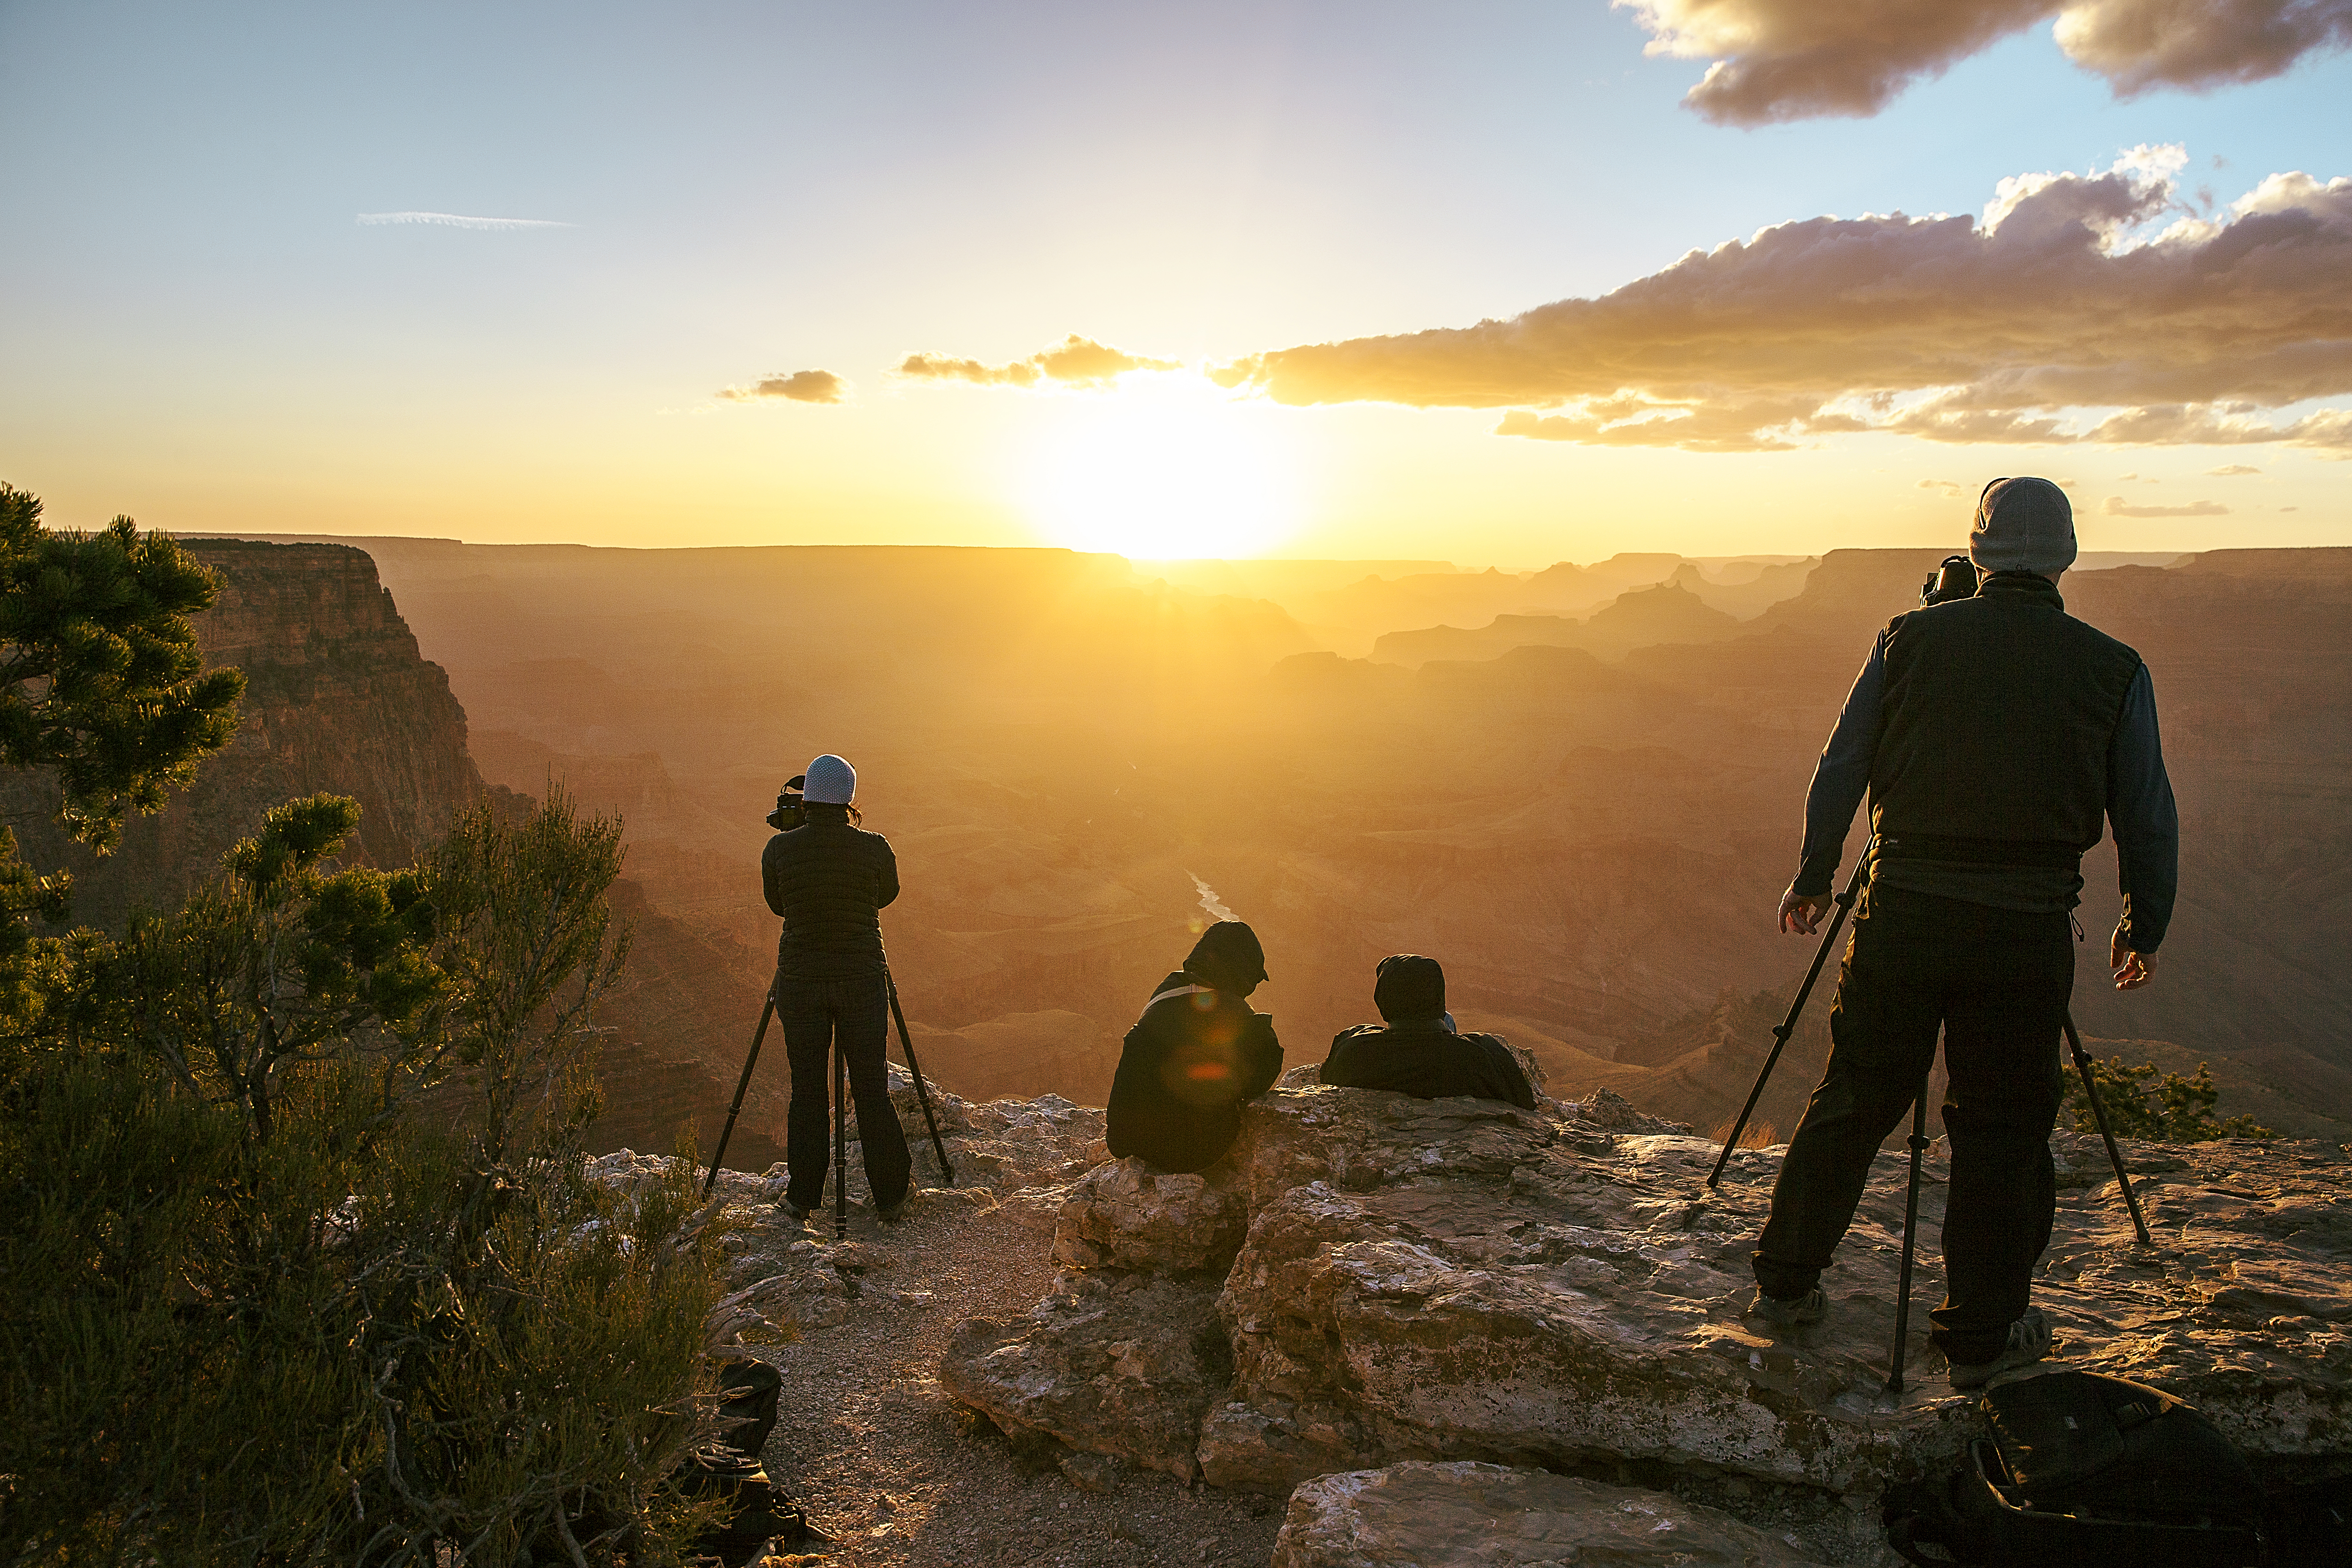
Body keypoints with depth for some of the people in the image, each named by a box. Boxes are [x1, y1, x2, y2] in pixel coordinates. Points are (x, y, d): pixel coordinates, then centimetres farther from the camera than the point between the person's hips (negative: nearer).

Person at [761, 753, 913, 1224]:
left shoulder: (779, 849, -5)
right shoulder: (875, 849, -7)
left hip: (800, 981, 1)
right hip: (862, 980, -1)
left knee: (807, 1091, 11)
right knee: (872, 1089, 7)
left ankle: (802, 1197, 18)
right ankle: (890, 1197, 14)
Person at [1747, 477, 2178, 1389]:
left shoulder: (1910, 639, 3)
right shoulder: (2114, 669, 3)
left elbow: (1839, 773, 4)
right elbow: (2149, 820, 7)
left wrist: (1812, 879, 15)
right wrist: (2144, 929, 20)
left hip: (1902, 911, 1)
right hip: (2028, 932, 0)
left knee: (1852, 1101, 12)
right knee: (2001, 1129, 10)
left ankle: (1785, 1283, 24)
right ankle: (1985, 1338, 20)